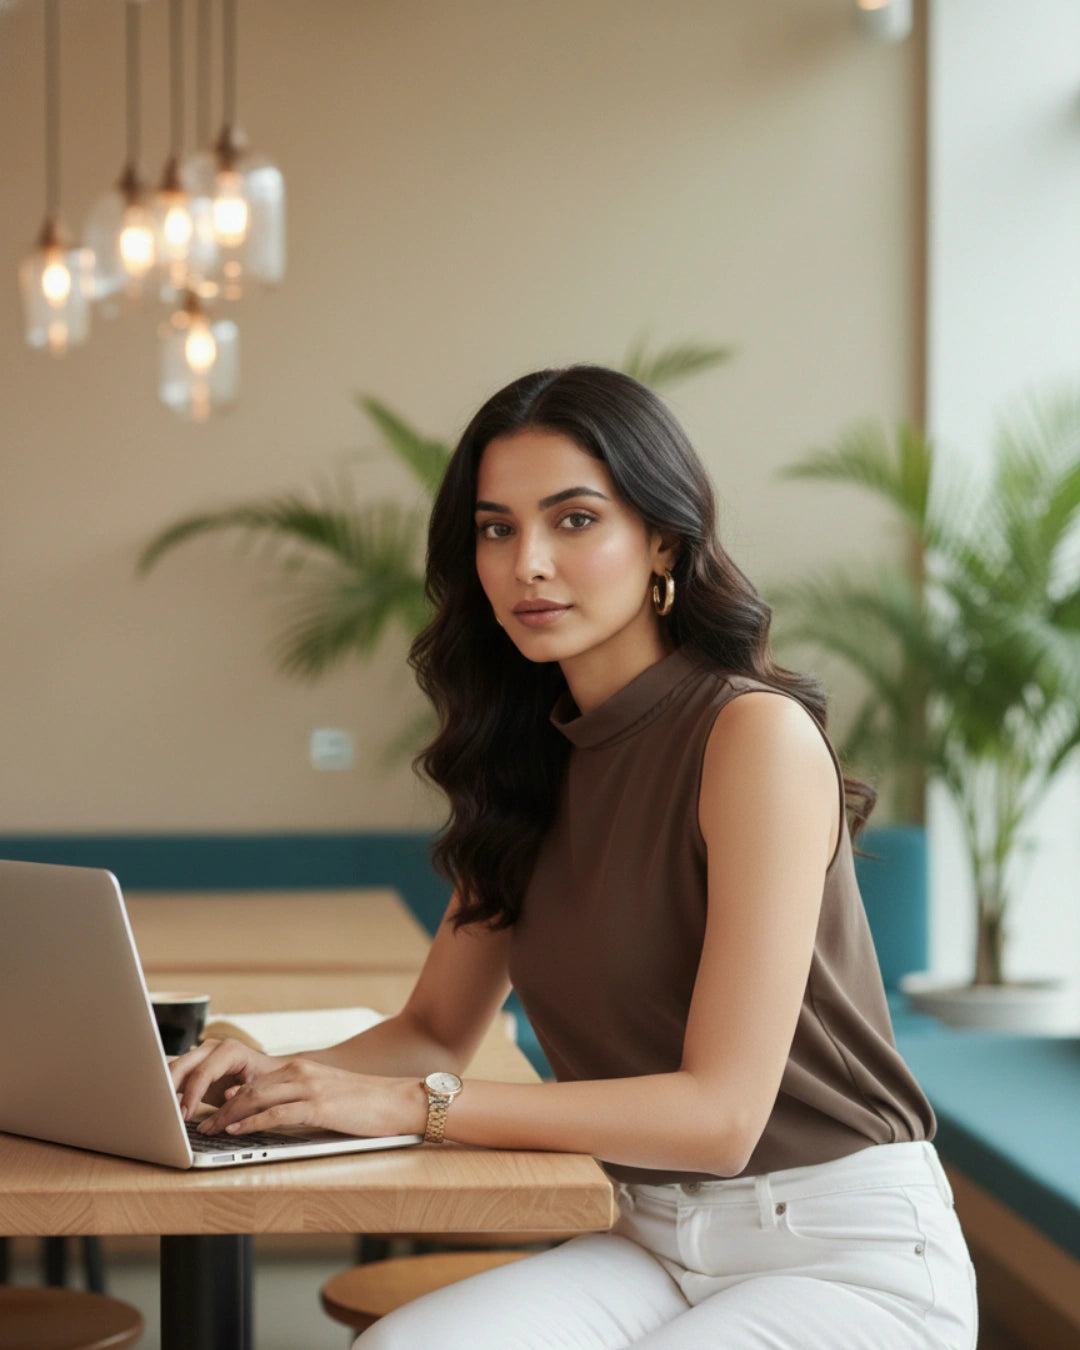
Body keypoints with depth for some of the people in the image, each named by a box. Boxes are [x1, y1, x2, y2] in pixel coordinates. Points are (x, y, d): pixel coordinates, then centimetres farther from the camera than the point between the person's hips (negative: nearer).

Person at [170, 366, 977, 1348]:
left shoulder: (756, 733, -15)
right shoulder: (531, 759, 8)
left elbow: (720, 1111, -19)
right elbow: (438, 1030, 15)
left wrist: (410, 1104, -21)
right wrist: (287, 1080, -7)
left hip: (847, 1252, -6)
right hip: (658, 1246, 6)